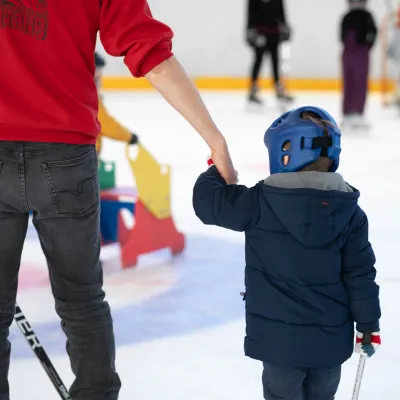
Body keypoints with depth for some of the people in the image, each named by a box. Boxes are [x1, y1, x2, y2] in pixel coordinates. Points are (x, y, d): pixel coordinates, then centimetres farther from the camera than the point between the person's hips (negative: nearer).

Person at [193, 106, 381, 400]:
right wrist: (369, 325, 6)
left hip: (281, 337, -3)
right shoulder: (349, 210, -3)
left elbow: (208, 200, -5)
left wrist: (217, 169, 16)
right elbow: (360, 275, -2)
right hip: (331, 336, 3)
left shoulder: (262, 202, -13)